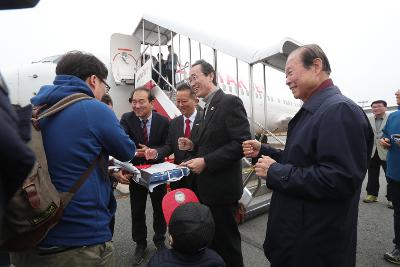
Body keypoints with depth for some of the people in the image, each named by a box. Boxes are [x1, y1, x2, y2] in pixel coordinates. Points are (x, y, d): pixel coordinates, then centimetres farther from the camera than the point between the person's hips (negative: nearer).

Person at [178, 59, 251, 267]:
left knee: (226, 242, 9)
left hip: (221, 187, -8)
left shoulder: (230, 102, -13)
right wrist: (193, 146, 2)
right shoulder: (208, 108, 14)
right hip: (206, 187, 9)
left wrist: (206, 162, -24)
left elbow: (242, 143, -22)